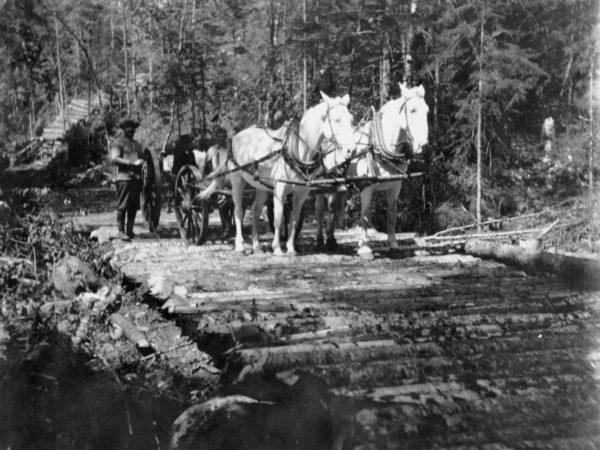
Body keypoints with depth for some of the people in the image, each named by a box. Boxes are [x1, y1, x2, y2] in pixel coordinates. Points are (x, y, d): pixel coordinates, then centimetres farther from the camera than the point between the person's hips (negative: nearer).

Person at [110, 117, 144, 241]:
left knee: (134, 207, 5)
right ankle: (120, 231, -6)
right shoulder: (118, 142, 0)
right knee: (122, 206, -8)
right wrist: (132, 163, -19)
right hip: (124, 177, -7)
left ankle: (129, 231, 12)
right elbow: (114, 159, -13)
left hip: (136, 178, 7)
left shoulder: (137, 144, 24)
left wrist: (141, 179, 17)